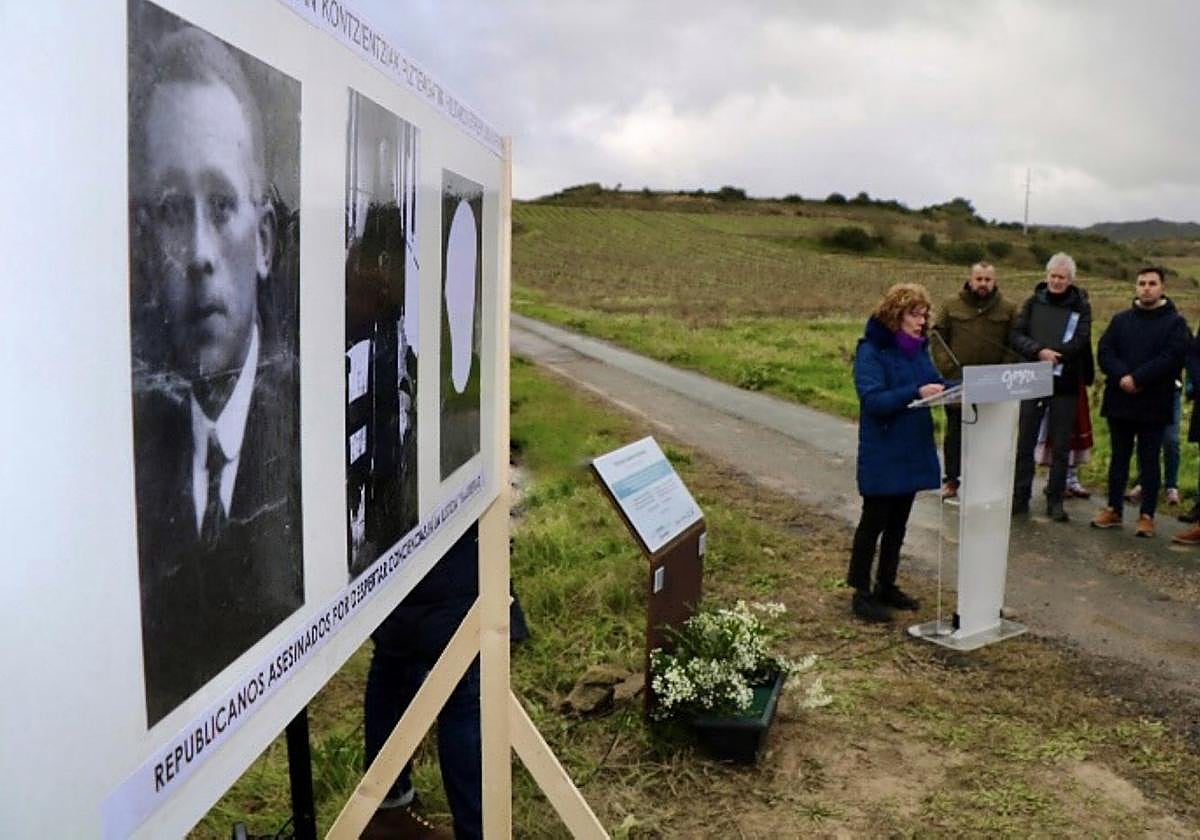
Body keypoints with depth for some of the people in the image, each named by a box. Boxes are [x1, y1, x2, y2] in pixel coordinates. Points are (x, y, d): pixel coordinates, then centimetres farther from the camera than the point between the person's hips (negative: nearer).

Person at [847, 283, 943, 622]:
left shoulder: (919, 348, 8)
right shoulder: (871, 351, -15)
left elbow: (936, 384, 12)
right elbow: (873, 399, -24)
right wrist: (916, 392, -34)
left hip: (913, 451, 7)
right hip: (882, 454, -7)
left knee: (898, 521, 16)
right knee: (874, 521, 2)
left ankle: (886, 586, 29)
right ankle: (861, 592, 13)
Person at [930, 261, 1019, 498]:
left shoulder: (1008, 309, 5)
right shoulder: (952, 305, 3)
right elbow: (938, 336, 3)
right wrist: (945, 367, -8)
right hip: (957, 381, 0)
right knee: (955, 434, 7)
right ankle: (951, 479, 17)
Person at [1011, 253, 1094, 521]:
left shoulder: (1081, 306, 2)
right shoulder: (1033, 303, 7)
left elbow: (1079, 342, -10)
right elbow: (1017, 336, -3)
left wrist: (1053, 356, -20)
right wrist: (1040, 352, -19)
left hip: (1065, 385, -1)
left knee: (1061, 447, 5)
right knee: (1025, 443, 6)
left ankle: (1055, 500, 15)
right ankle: (1020, 497, 15)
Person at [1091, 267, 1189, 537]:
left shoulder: (1175, 323, 0)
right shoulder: (1121, 320, 10)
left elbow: (1172, 358, -14)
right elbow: (1104, 351, -1)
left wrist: (1137, 378, -20)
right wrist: (1121, 377, -17)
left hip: (1154, 405, -3)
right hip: (1120, 401, 3)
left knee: (1149, 461, 3)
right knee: (1119, 458, 12)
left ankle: (1147, 516, 10)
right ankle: (1114, 509, 22)